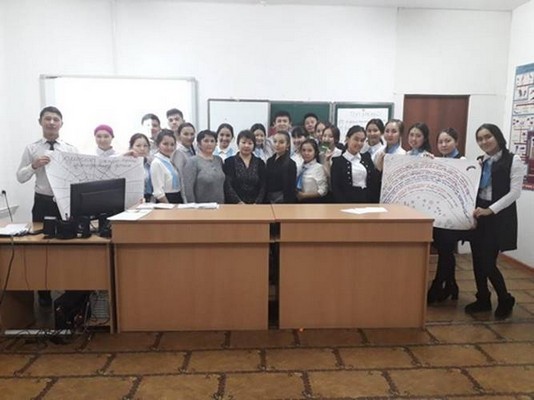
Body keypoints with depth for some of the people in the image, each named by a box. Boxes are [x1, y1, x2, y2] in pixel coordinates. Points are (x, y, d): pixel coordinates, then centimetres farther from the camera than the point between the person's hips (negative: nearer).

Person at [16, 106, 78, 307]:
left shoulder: (71, 149, 4)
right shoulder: (31, 148, 3)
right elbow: (20, 177, 3)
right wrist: (34, 165, -15)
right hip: (43, 202, 0)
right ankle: (44, 293, 22)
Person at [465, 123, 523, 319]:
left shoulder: (513, 160, -5)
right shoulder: (479, 162, 10)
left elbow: (515, 192, -12)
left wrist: (490, 210, -19)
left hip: (500, 217, -5)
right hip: (478, 216, 5)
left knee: (488, 262, -5)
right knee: (478, 260, 8)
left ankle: (505, 300, 19)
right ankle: (483, 299, 25)